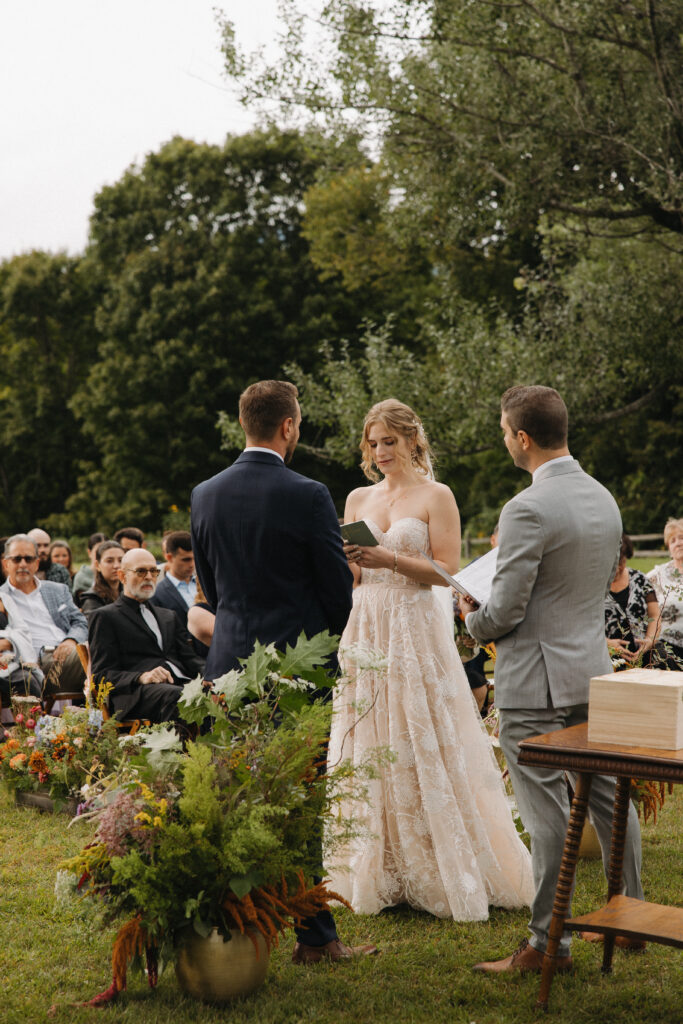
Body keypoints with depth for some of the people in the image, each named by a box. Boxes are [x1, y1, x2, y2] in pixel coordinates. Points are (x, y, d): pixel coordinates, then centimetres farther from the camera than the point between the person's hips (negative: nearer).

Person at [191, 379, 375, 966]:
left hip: (231, 660, 5)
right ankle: (314, 935, 9)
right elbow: (338, 588, -6)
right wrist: (325, 642, 13)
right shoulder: (307, 496, -13)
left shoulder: (205, 495, 3)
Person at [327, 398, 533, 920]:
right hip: (367, 631, 5)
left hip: (417, 630, -5)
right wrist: (343, 559, -9)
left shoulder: (436, 496, -1)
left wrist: (391, 560, -19)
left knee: (423, 748, -4)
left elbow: (447, 570, -8)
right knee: (369, 750, 5)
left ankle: (443, 874, 7)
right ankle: (379, 873, 14)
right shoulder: (359, 499, 13)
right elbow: (352, 577, 12)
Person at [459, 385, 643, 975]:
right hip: (594, 669, 8)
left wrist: (473, 621, 2)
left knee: (548, 815, -2)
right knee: (607, 797, 17)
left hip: (537, 682, -8)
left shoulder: (529, 510, -20)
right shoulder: (604, 499, 7)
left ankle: (549, 943, 6)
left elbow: (504, 610, -18)